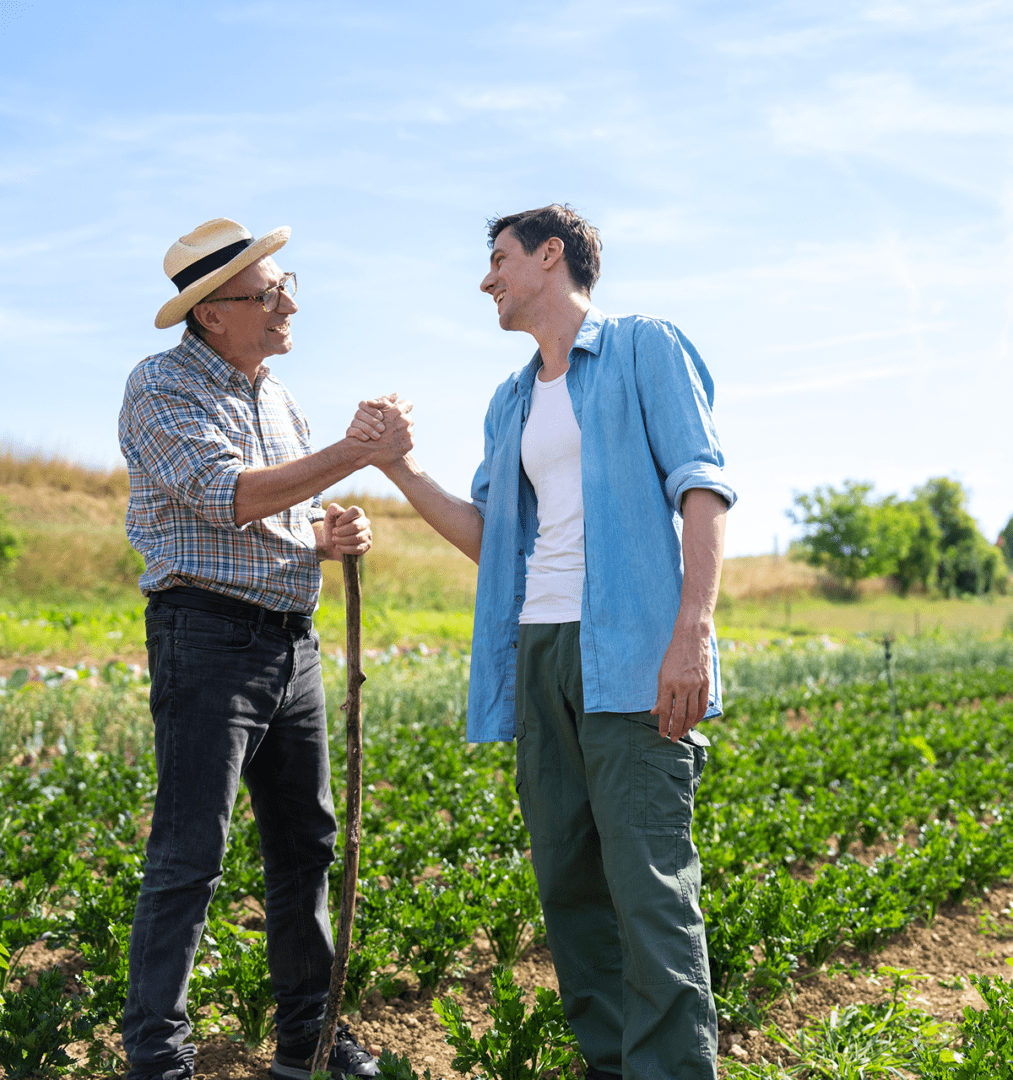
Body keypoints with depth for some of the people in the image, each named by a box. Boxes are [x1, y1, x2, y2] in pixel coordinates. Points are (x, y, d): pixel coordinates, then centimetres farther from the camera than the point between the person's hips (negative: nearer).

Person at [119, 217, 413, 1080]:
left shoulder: (277, 396, 17)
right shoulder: (163, 386, -6)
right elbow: (230, 498, -19)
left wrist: (330, 534, 0)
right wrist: (362, 452, -20)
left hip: (293, 639, 8)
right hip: (208, 633, -8)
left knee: (306, 845, 11)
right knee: (189, 859, -8)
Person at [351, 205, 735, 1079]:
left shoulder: (644, 348, 5)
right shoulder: (512, 403, 24)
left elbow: (701, 484, -6)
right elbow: (487, 538, 21)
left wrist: (694, 629, -18)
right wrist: (398, 464, 12)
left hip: (630, 651, -7)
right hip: (539, 653, 7)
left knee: (649, 884, -11)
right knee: (569, 883, 7)